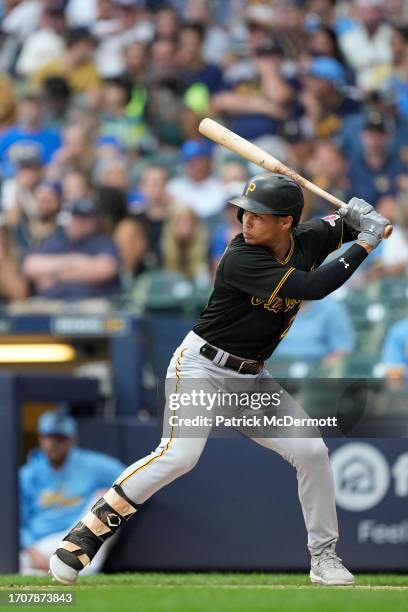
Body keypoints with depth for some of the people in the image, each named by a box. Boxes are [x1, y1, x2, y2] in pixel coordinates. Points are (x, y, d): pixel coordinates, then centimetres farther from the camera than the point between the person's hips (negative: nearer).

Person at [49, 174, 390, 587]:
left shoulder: (307, 240, -5)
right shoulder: (240, 259, -25)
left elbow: (346, 223, 14)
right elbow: (312, 287, -33)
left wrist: (363, 218, -11)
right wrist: (364, 247, -25)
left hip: (250, 378, 7)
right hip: (201, 366, -7)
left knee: (312, 451, -2)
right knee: (178, 455, -25)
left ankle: (324, 558, 11)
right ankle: (85, 534, -19)